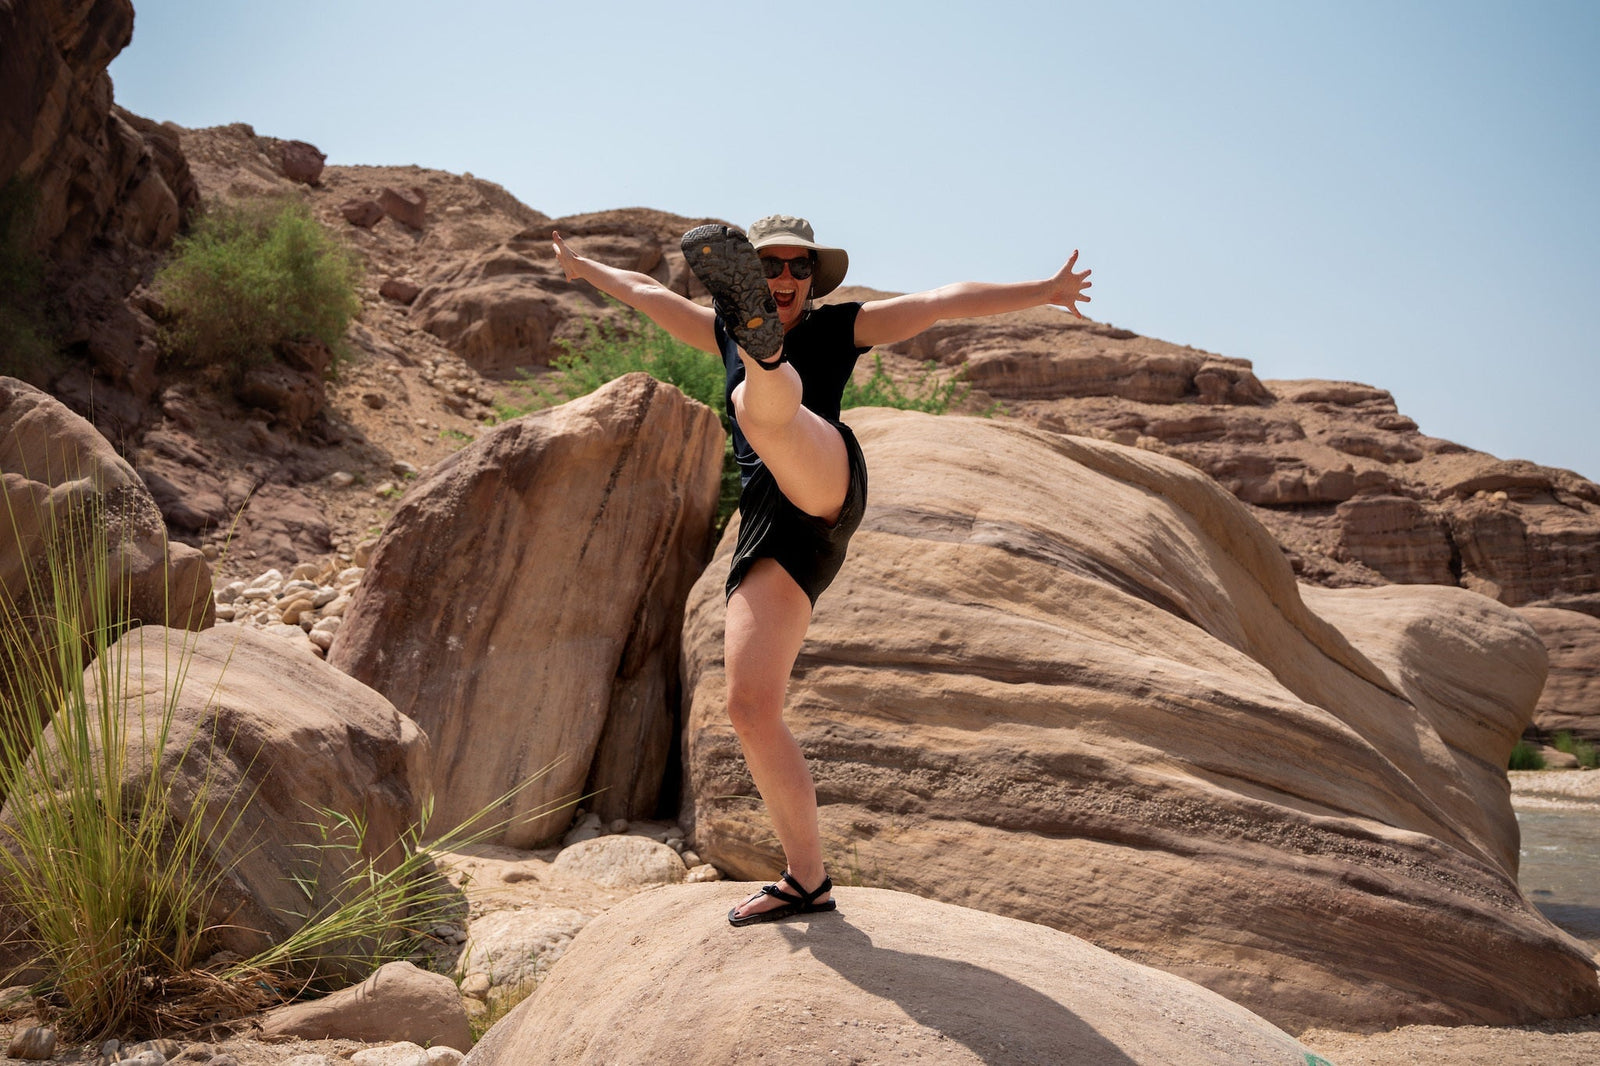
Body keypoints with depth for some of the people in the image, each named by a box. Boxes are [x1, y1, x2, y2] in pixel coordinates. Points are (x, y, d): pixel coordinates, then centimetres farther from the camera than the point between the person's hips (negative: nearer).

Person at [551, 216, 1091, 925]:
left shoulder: (839, 326, 16)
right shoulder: (724, 331, 27)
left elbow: (943, 302, 8)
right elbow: (644, 290, 40)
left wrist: (1044, 291, 2)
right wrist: (579, 266, 52)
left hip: (826, 487, -4)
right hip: (766, 524, 4)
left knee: (759, 406, -33)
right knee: (751, 710, -6)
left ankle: (765, 345, -71)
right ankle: (806, 880, 4)